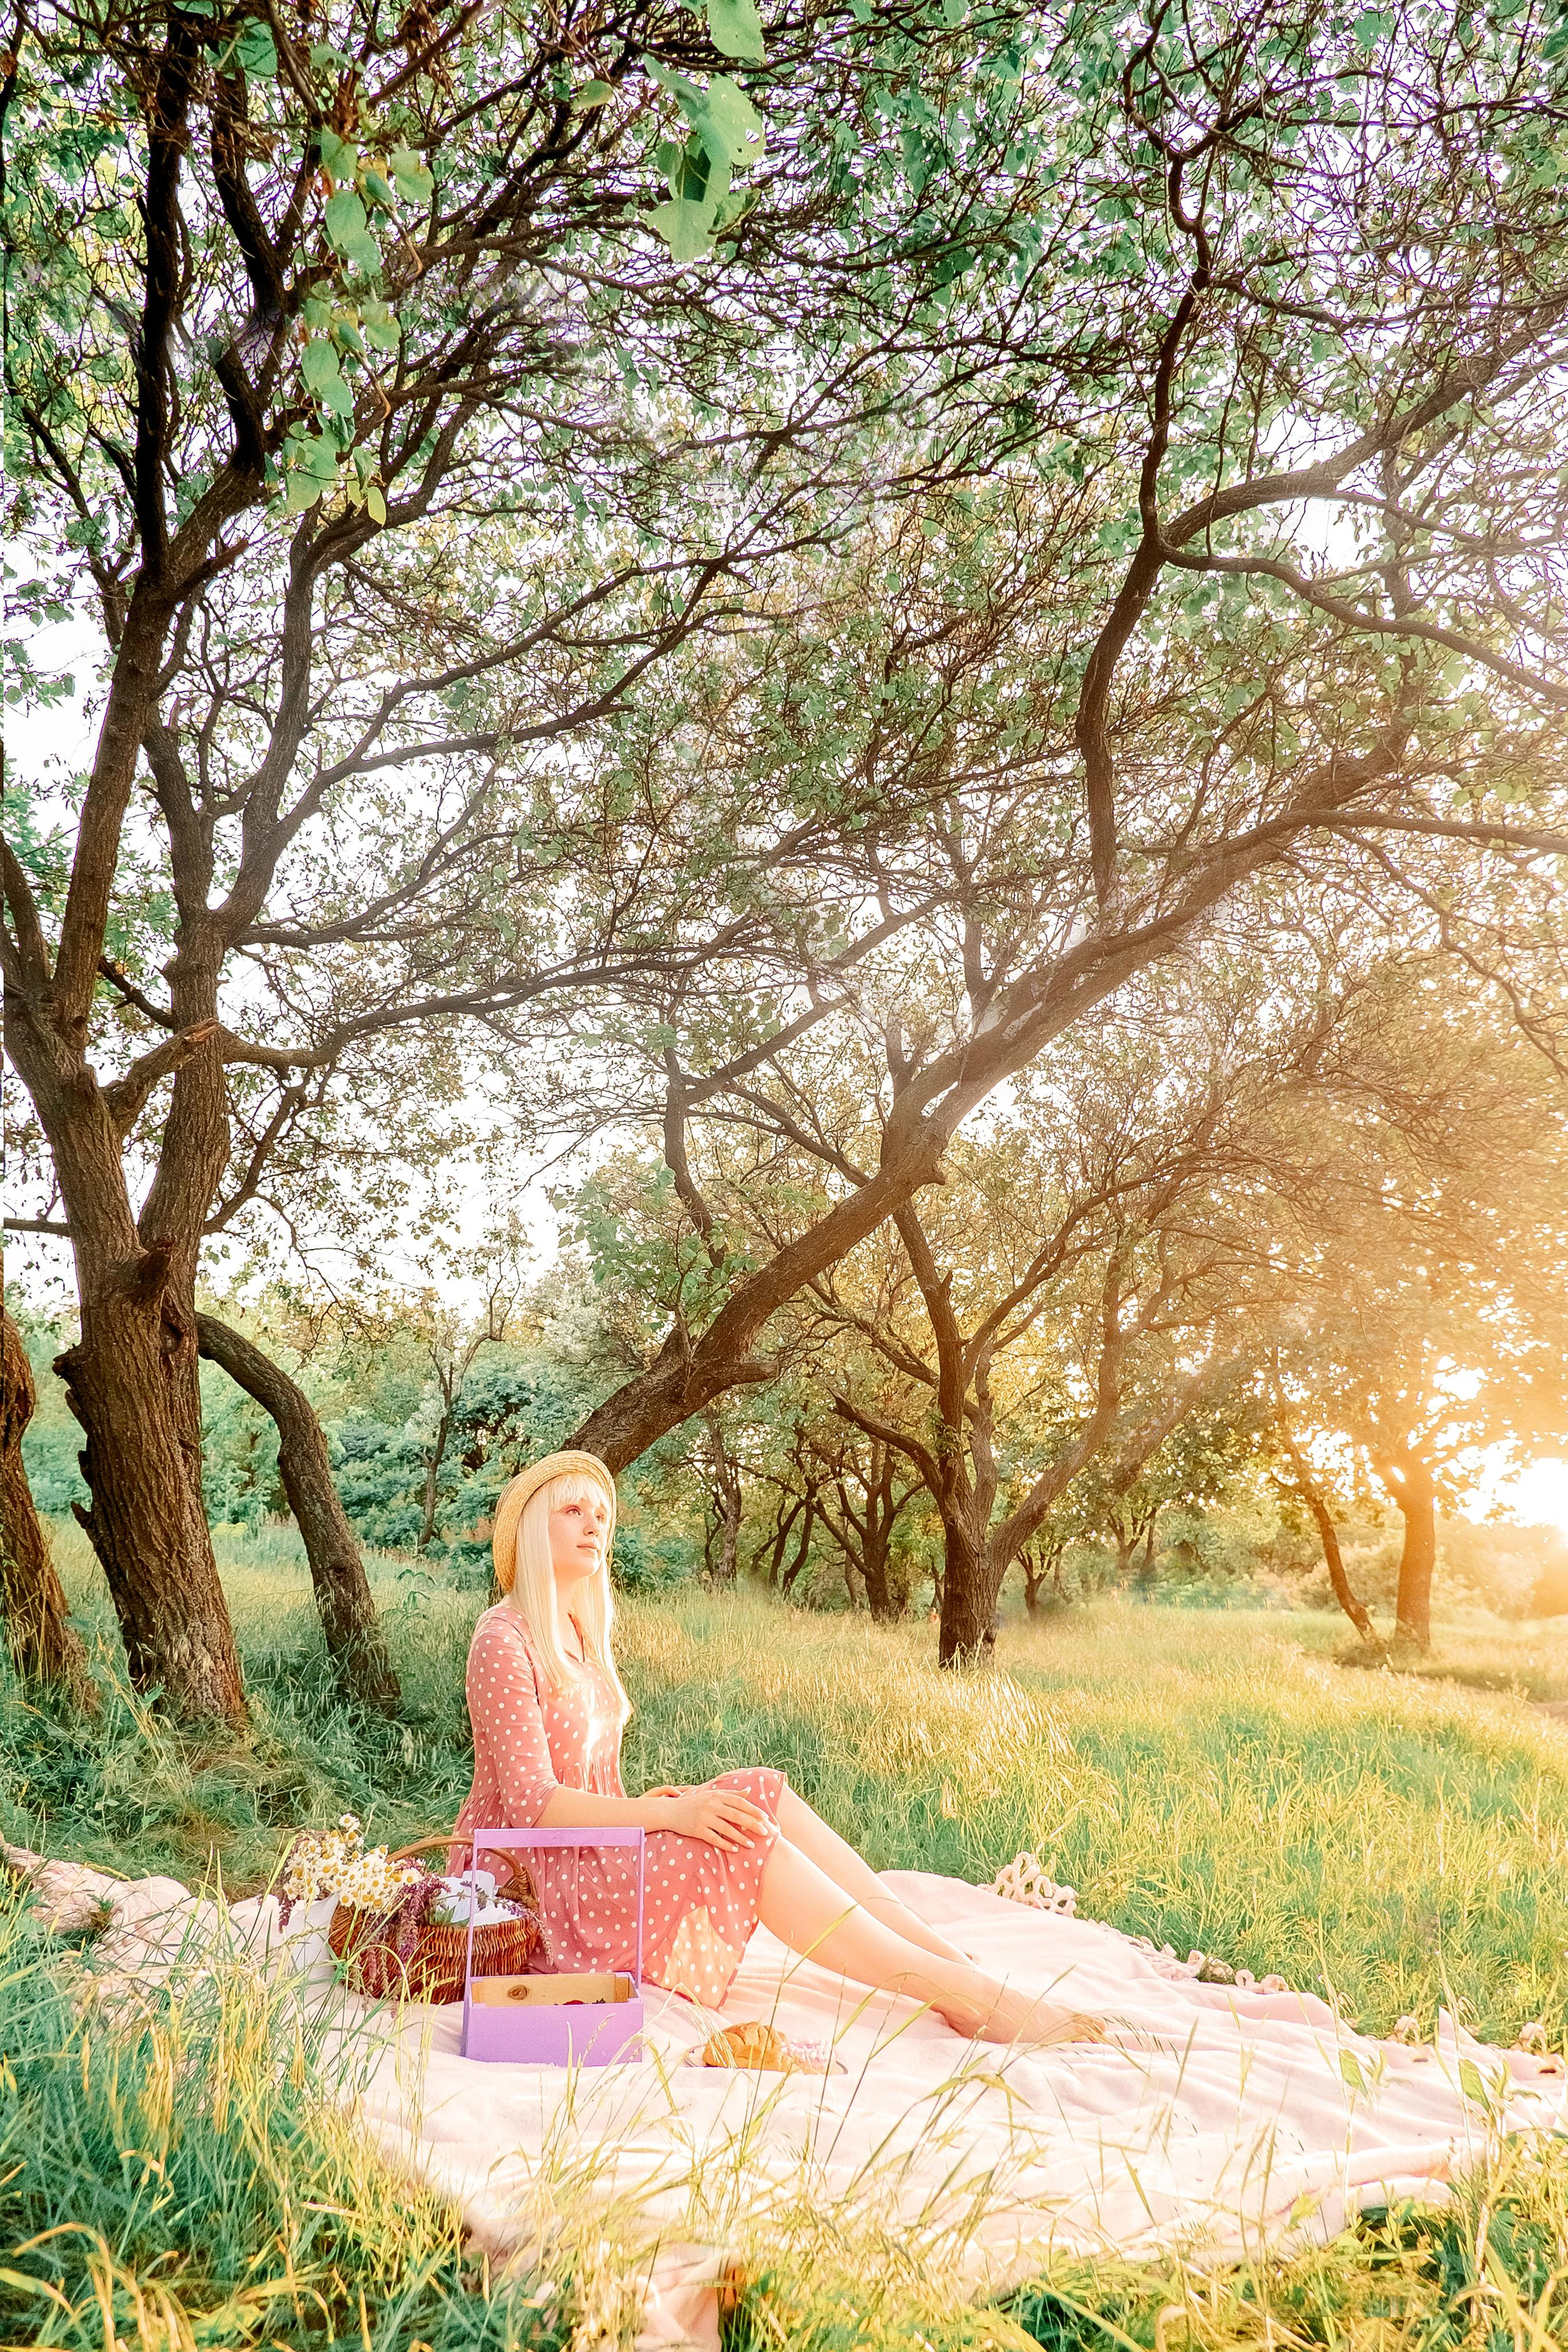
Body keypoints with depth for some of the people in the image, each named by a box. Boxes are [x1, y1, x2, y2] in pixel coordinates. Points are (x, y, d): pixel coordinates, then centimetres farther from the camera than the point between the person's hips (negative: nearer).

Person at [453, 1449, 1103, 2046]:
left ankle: (957, 1964, -18)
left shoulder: (581, 1638, 15)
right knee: (746, 1837, -25)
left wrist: (653, 1807, -7)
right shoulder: (505, 1640, -12)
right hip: (525, 1881, -8)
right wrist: (666, 1812, -29)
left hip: (587, 1862, 8)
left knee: (759, 1795, -13)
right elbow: (531, 1801, -20)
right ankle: (969, 1998, -26)